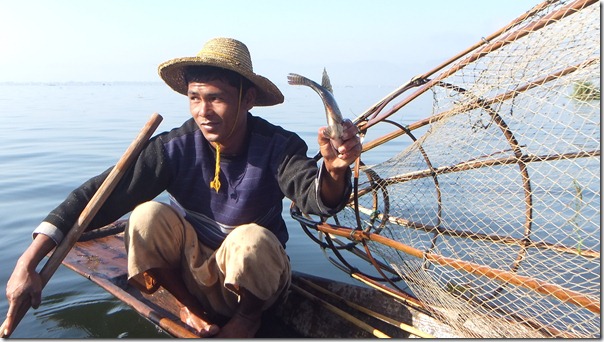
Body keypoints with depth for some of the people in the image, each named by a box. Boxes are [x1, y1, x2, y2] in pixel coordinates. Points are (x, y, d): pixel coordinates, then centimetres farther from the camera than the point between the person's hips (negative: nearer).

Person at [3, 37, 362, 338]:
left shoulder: (278, 146, -20)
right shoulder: (176, 147, -17)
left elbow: (316, 197, -37)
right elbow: (102, 193, -21)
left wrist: (334, 171, -62)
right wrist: (29, 263, -28)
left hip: (255, 279, -1)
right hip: (193, 272, 2)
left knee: (250, 238, -34)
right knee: (147, 215, -22)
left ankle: (249, 314, -1)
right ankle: (189, 307, 2)